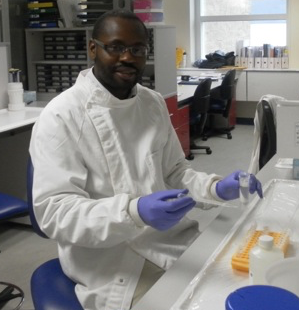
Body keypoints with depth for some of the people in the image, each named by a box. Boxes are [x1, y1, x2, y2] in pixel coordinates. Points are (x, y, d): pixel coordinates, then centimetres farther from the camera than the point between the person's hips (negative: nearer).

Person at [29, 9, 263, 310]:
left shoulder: (154, 103, 8)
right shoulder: (59, 117, -12)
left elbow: (174, 172, 13)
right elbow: (54, 211, -18)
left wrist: (216, 187, -8)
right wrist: (133, 213, -33)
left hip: (173, 237, 6)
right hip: (111, 260, -6)